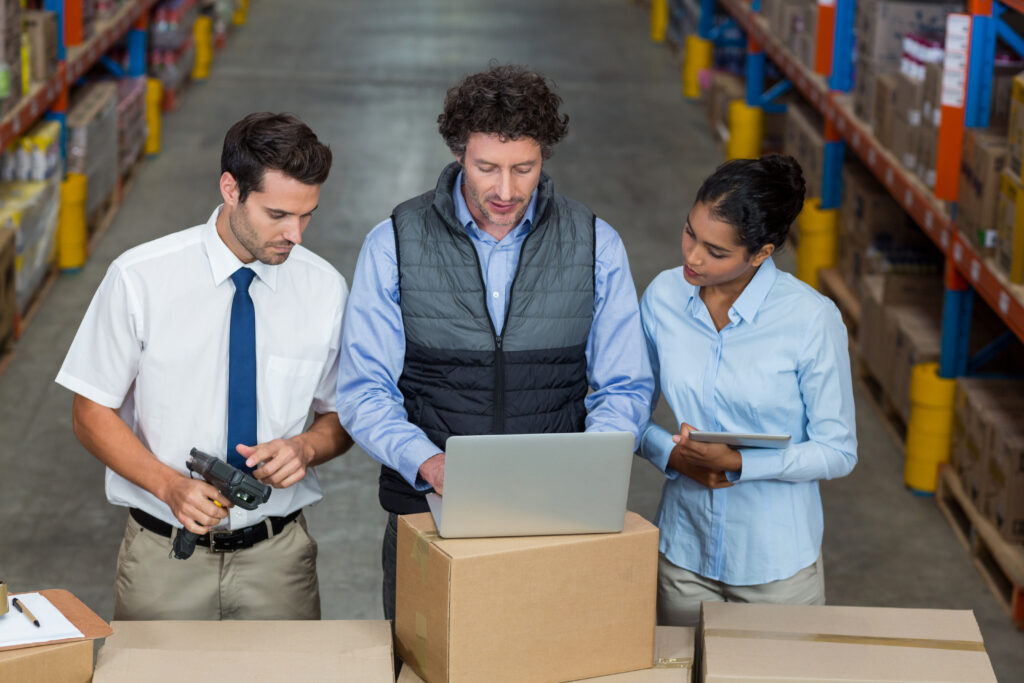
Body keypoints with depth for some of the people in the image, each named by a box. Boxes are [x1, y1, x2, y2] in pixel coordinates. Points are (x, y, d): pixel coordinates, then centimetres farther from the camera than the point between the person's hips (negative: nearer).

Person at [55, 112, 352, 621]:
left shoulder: (325, 288, -2)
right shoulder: (140, 279, -9)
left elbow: (341, 417, 9)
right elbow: (92, 413, -4)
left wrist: (306, 447, -13)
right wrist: (170, 485, -18)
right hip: (165, 555, -1)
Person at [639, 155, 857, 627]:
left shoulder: (812, 319, -17)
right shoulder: (663, 297, -6)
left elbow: (838, 453, -12)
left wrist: (736, 462, -23)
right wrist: (671, 454, -14)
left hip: (777, 559, -3)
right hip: (683, 551, 3)